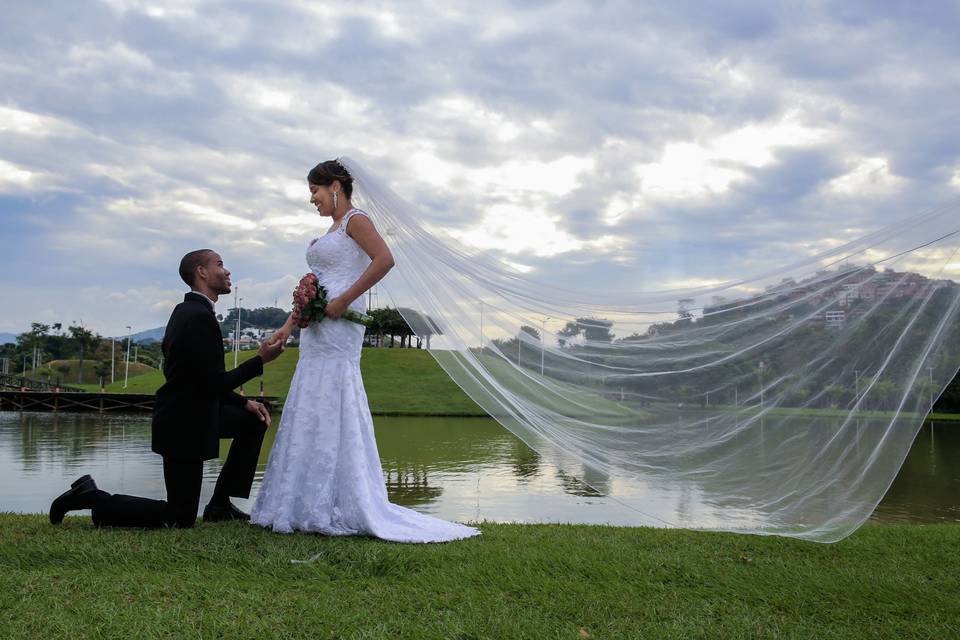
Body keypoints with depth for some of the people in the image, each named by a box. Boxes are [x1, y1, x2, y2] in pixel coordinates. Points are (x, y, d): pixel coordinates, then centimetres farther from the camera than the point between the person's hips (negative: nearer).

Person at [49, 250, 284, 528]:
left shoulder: (187, 310, 10)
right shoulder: (200, 317, -22)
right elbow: (215, 383, -23)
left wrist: (245, 403, 11)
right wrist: (260, 360, -14)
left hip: (189, 412, 10)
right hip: (184, 424, -10)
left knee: (255, 421, 18)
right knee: (179, 519, 0)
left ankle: (219, 505, 20)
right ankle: (92, 498, 3)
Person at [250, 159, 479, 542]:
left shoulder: (355, 220, -4)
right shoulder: (334, 229, 23)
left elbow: (384, 260, -21)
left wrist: (343, 301, -21)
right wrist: (289, 324, 16)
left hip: (337, 328, -10)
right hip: (317, 331, 10)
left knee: (329, 412, -9)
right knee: (312, 414, 8)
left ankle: (334, 508, -5)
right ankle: (311, 506, 13)